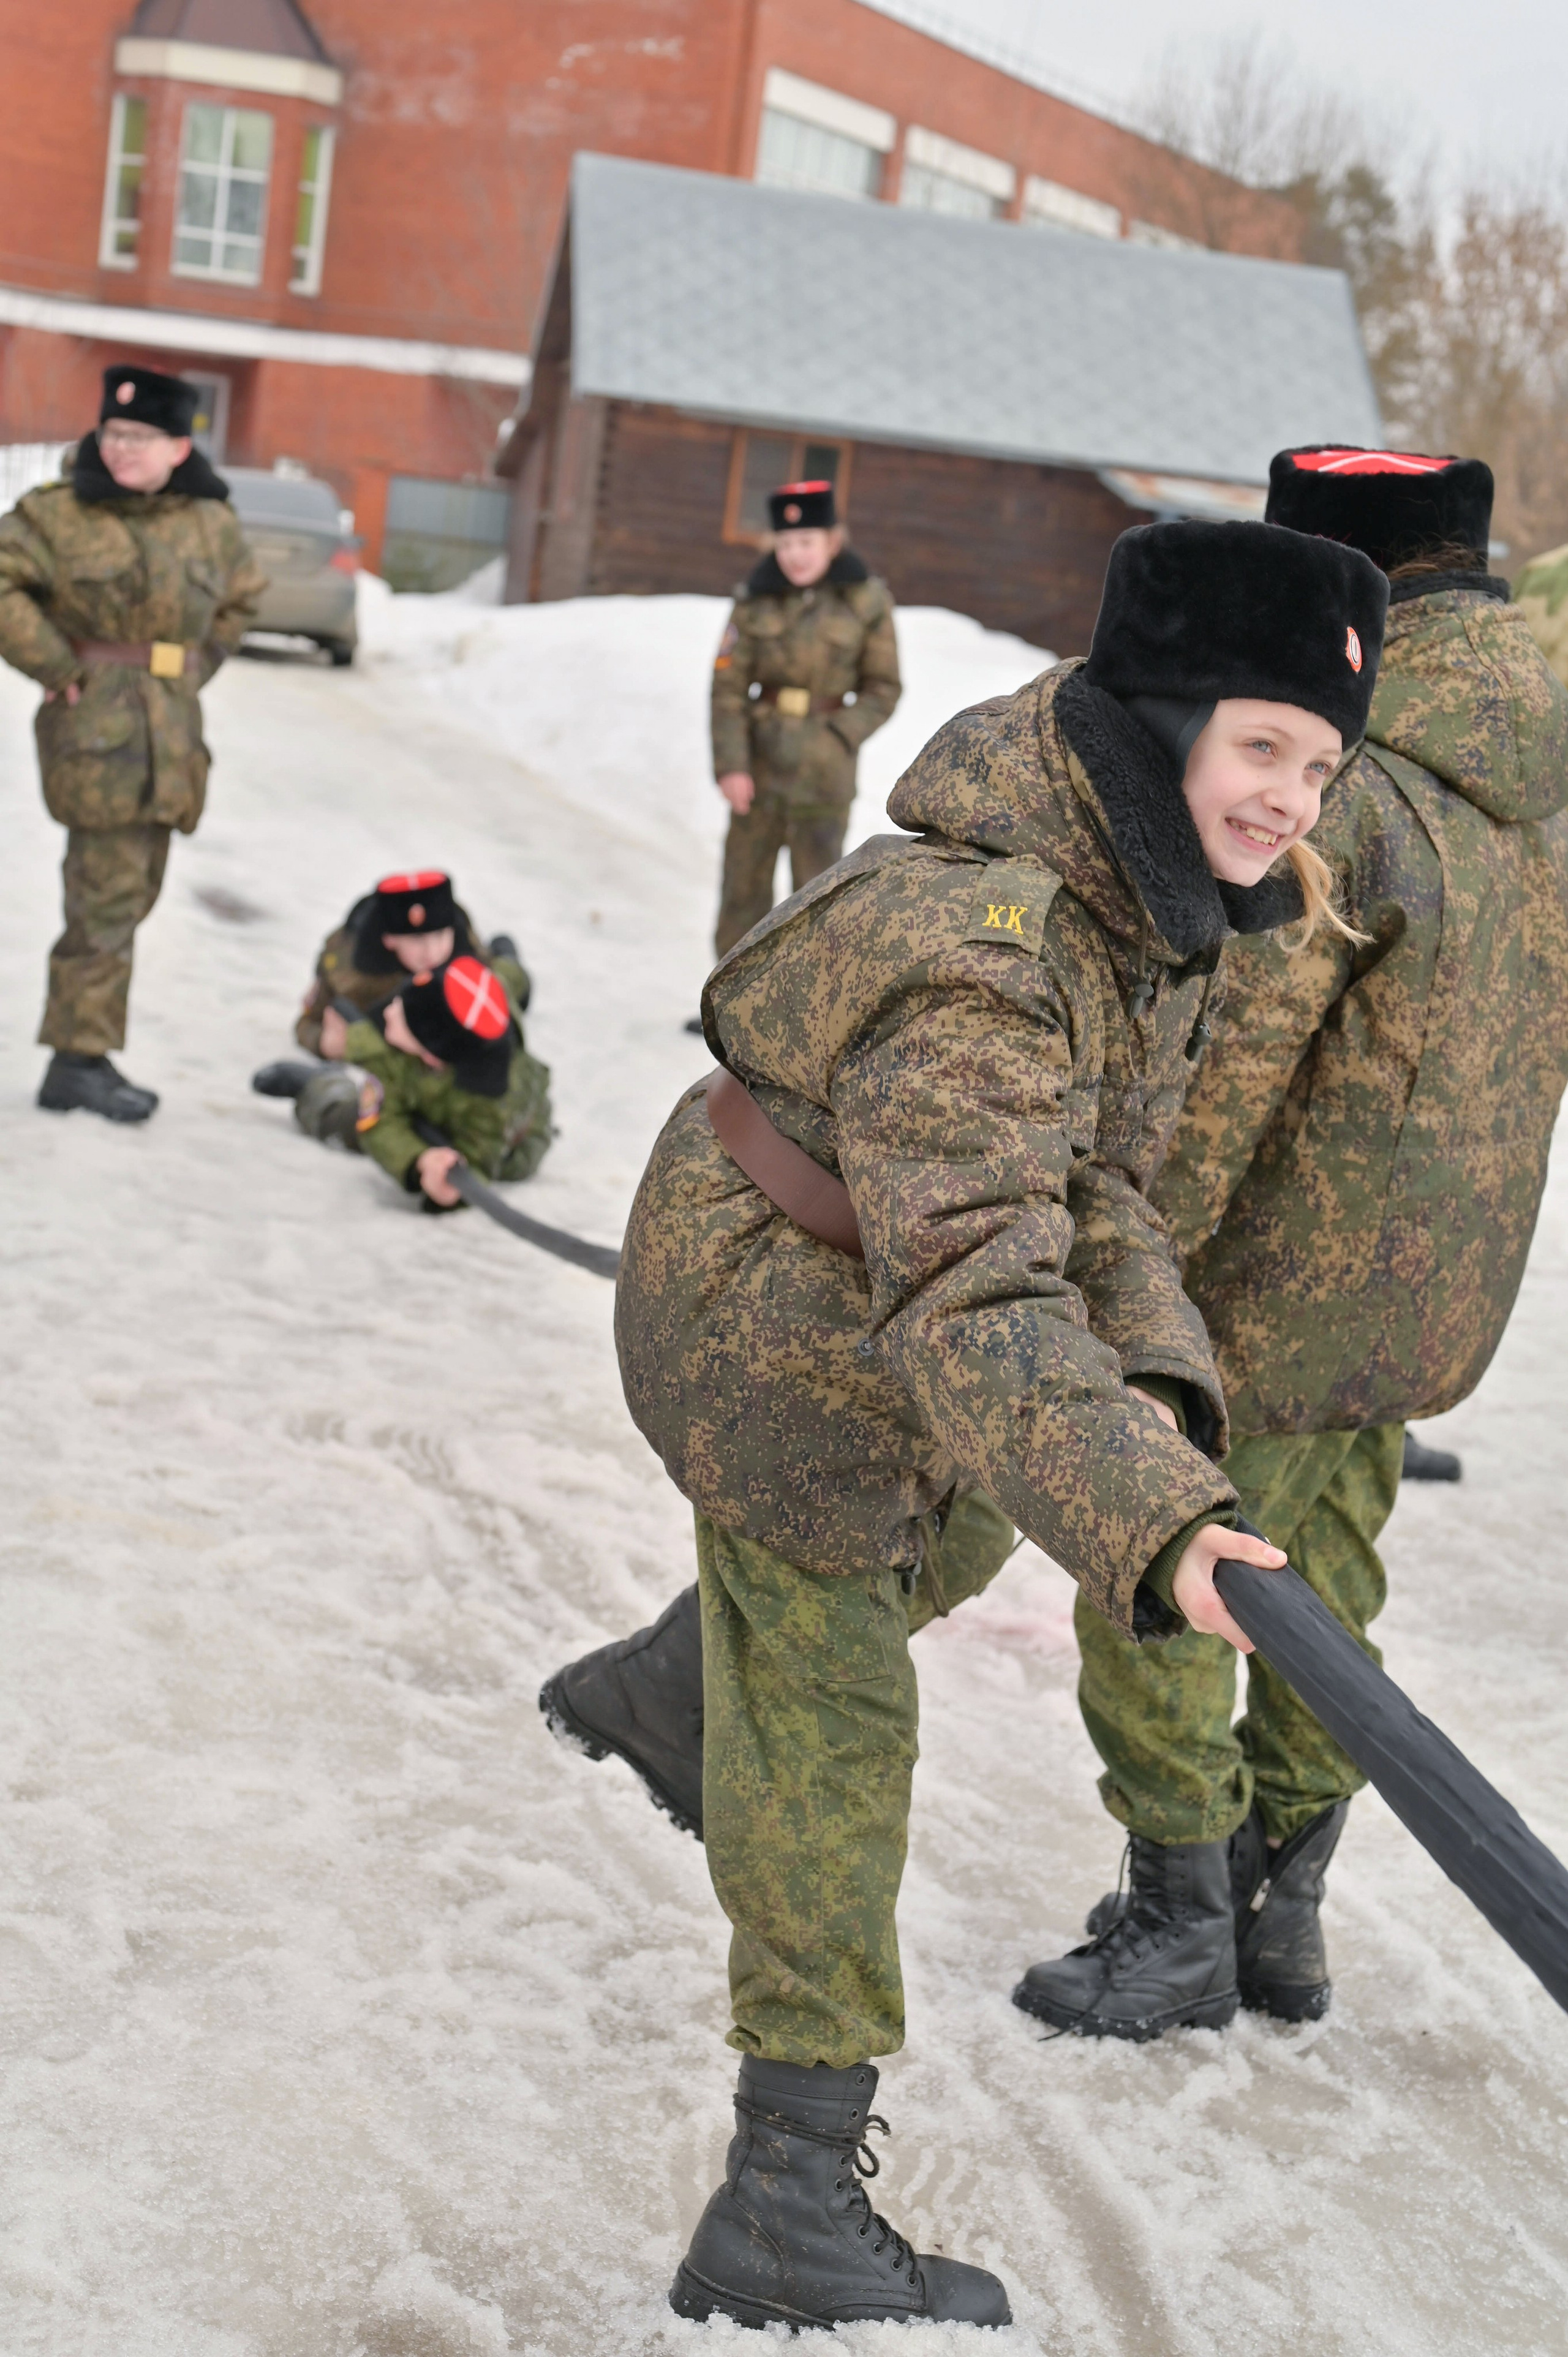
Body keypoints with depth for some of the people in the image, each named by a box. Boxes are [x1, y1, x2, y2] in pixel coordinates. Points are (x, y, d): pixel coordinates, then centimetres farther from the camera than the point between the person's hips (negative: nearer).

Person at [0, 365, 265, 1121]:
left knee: (133, 894, 10)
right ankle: (81, 1059, -1)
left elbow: (242, 597, 27)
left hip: (170, 736, 7)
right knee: (107, 895, -9)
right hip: (96, 727, -6)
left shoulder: (209, 525, 9)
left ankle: (79, 1056, 19)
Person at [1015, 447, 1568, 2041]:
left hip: (1281, 1290, -9)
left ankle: (1183, 1921, 20)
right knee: (1319, 1598, 20)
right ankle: (1283, 1912, 33)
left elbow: (1224, 1077, -24)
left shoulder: (1342, 802, -24)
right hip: (1437, 1295, 9)